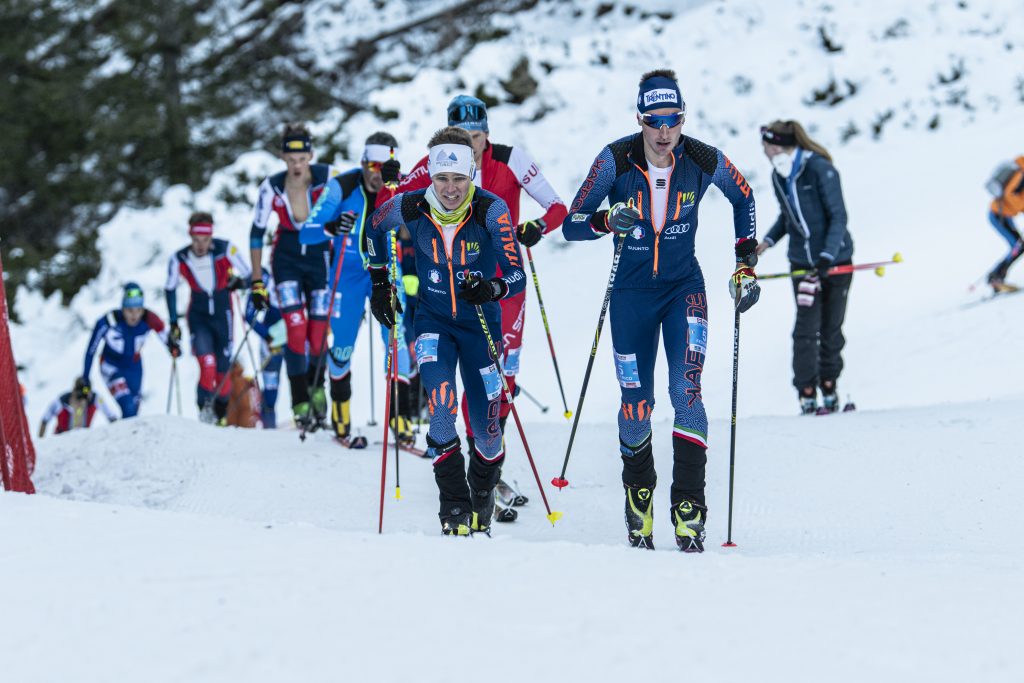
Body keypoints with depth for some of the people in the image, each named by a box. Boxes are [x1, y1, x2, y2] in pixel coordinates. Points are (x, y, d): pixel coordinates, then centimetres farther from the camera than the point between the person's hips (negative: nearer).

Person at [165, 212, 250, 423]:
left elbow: (248, 275, -11)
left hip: (222, 314, 0)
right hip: (198, 316, 0)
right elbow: (170, 289, 3)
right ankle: (205, 407, -14)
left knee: (223, 368, 6)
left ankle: (221, 414, 25)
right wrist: (173, 323, 2)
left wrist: (239, 281, -35)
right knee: (207, 362, -22)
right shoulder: (179, 259, -13)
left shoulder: (225, 249, -18)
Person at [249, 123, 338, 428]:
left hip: (320, 255, 0)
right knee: (296, 328, -16)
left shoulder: (328, 178, -18)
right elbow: (257, 232, -4)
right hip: (287, 256, 0)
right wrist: (257, 282, -5)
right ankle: (300, 402, -8)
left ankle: (316, 386, 30)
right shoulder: (272, 188, -14)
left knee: (318, 333, -1)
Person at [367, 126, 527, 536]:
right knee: (441, 407, -23)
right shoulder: (411, 208, -16)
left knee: (485, 426, 1)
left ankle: (483, 491, 34)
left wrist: (490, 289, -45)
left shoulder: (491, 210, -23)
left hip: (480, 321, 0)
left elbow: (517, 275, -25)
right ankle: (454, 507, -8)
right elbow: (374, 226, 8)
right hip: (433, 320, 0)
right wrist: (380, 282, 9)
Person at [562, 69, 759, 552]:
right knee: (636, 404, 2)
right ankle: (638, 495, 29)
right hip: (632, 291, 0)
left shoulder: (704, 162, -13)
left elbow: (743, 198, 9)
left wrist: (745, 264, 7)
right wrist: (608, 221, -33)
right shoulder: (616, 160, -15)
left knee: (686, 390, -18)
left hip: (684, 288, 0)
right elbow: (572, 225, -12)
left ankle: (688, 508, -17)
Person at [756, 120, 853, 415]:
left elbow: (838, 216, -17)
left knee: (831, 328, 6)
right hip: (802, 262, 4)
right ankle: (807, 393, -3)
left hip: (836, 260, -4)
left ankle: (829, 387, 20)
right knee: (806, 327, -6)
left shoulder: (821, 170, -16)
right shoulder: (779, 177, 3)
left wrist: (827, 256, -26)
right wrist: (768, 241, 0)